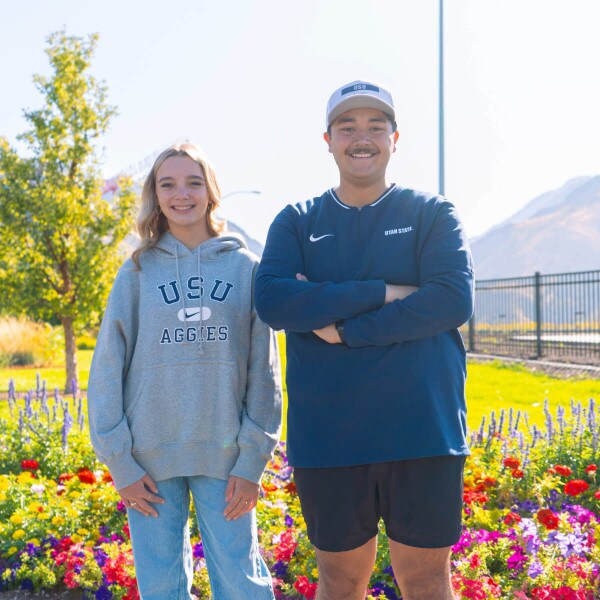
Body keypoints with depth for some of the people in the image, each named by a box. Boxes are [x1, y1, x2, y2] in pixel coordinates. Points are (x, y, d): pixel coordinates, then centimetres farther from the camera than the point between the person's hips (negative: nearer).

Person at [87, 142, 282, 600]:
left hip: (225, 457, -1)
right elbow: (108, 368, 4)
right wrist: (120, 463, -2)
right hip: (150, 459, 1)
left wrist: (252, 460, -3)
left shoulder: (245, 268, 4)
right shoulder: (138, 272, 5)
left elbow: (263, 369, 3)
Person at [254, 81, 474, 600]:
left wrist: (343, 328, -13)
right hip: (326, 437, 2)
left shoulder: (432, 214, 5)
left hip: (422, 433, -2)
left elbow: (453, 300, -11)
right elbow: (273, 302, -8)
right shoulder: (297, 222, 9)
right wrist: (383, 292, -14)